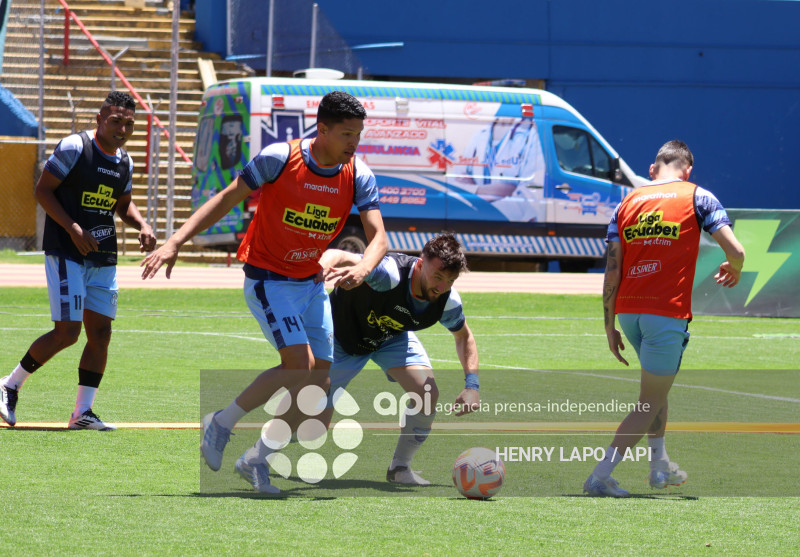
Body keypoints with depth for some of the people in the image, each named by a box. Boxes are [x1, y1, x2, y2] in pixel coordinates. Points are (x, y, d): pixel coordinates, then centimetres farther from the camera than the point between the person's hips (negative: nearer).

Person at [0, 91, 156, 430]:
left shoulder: (124, 162, 9)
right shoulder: (74, 147, -12)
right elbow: (43, 189, -10)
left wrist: (142, 226, 4)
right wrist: (73, 228, -20)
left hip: (103, 257, 7)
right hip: (66, 253, -7)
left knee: (100, 332, 2)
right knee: (67, 332, -12)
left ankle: (82, 413, 8)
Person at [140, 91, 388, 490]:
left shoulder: (359, 176, -7)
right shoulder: (279, 158, -18)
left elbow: (378, 236, -11)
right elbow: (227, 199, -11)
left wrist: (362, 269, -35)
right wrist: (176, 242, -19)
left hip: (311, 284, 6)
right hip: (268, 280, -6)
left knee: (319, 383, 2)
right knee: (300, 367, -21)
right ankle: (221, 425, -3)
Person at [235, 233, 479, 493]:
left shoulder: (447, 301, -24)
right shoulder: (389, 274, -42)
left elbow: (464, 336, -2)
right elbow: (340, 257, -53)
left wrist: (472, 384, -14)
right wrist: (324, 264, -78)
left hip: (392, 336, 5)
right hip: (344, 333, -5)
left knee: (427, 392, -16)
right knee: (315, 421, -10)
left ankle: (400, 468, 6)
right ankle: (254, 459, 10)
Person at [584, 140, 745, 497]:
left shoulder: (628, 203, 11)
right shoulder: (697, 197, 1)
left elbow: (612, 270, 5)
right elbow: (735, 250, -7)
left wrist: (610, 327, 10)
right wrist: (733, 272, 17)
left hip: (628, 309, 5)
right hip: (668, 309, -5)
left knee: (658, 387, 28)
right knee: (650, 403, 0)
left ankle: (660, 466, 32)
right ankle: (600, 476, -10)